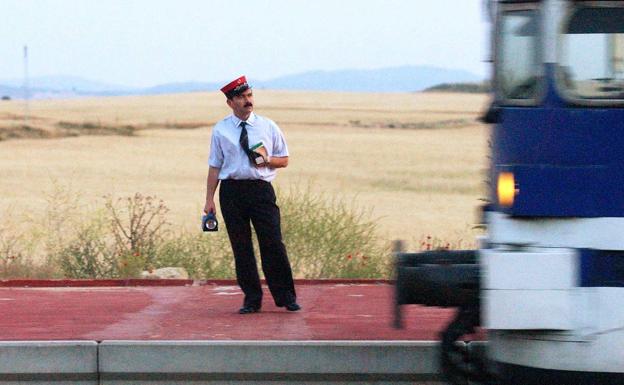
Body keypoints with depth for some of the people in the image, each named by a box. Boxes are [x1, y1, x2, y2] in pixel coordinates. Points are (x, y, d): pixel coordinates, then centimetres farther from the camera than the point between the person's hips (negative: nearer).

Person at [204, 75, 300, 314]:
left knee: (273, 244, -5)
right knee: (241, 247, 3)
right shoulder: (220, 131, 6)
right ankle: (251, 299, 11)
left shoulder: (268, 127, 9)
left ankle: (286, 297, 4)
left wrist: (266, 160, -8)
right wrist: (209, 199, 0)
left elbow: (284, 160, 13)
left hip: (261, 189, 0)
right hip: (231, 191, 0)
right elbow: (215, 166, 7)